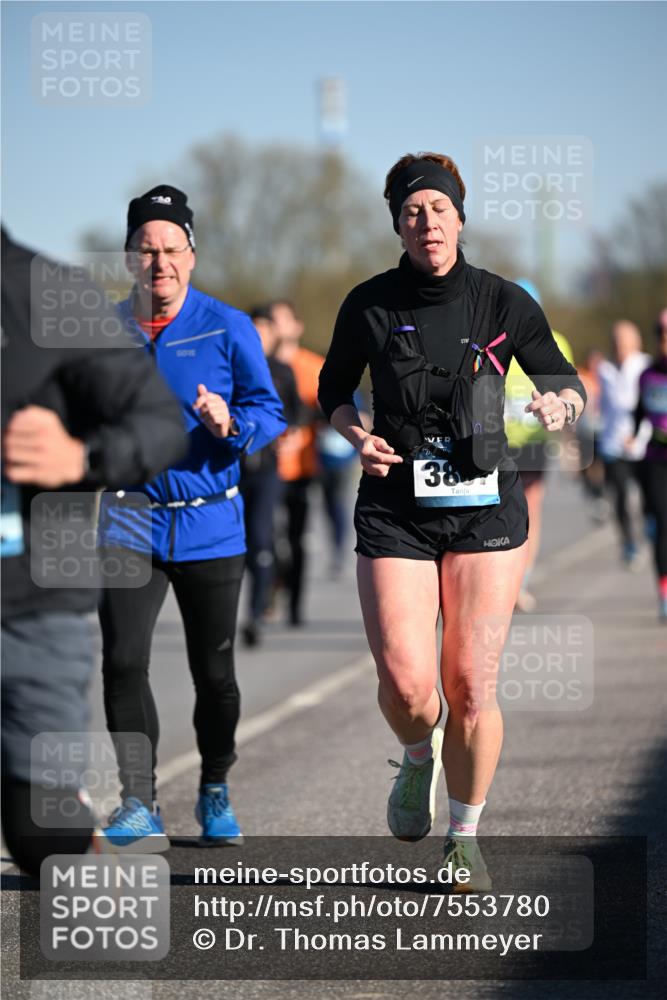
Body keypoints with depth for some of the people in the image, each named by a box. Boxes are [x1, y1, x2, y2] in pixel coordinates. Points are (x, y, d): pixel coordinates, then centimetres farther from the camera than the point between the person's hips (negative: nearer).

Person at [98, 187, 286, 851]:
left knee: (214, 671, 8)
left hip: (210, 523, -1)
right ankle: (139, 807, -7)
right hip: (131, 523, 1)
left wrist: (231, 424, -22)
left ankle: (215, 793, 29)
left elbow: (269, 412, -3)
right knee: (122, 662, -12)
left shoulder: (228, 329, -3)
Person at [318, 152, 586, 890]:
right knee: (405, 684, -11)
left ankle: (465, 837, 15)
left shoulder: (504, 303, -3)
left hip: (485, 510, 0)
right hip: (396, 513, 0)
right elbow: (333, 387, 14)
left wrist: (560, 404, -17)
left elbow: (568, 384, 7)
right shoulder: (370, 305, -2)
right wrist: (356, 433, -7)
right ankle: (419, 757, 26)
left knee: (471, 685, -5)